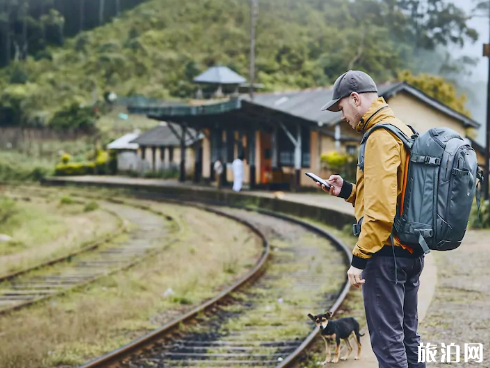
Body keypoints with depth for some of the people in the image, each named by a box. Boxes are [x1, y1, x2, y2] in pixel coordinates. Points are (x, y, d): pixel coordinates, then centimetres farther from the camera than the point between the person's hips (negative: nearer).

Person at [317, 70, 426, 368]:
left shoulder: (381, 137, -16)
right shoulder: (404, 131, 15)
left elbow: (381, 208, -23)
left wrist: (359, 257, -20)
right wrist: (348, 190, 10)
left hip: (387, 253, -10)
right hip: (411, 251, 10)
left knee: (387, 339, -5)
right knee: (408, 335, 16)